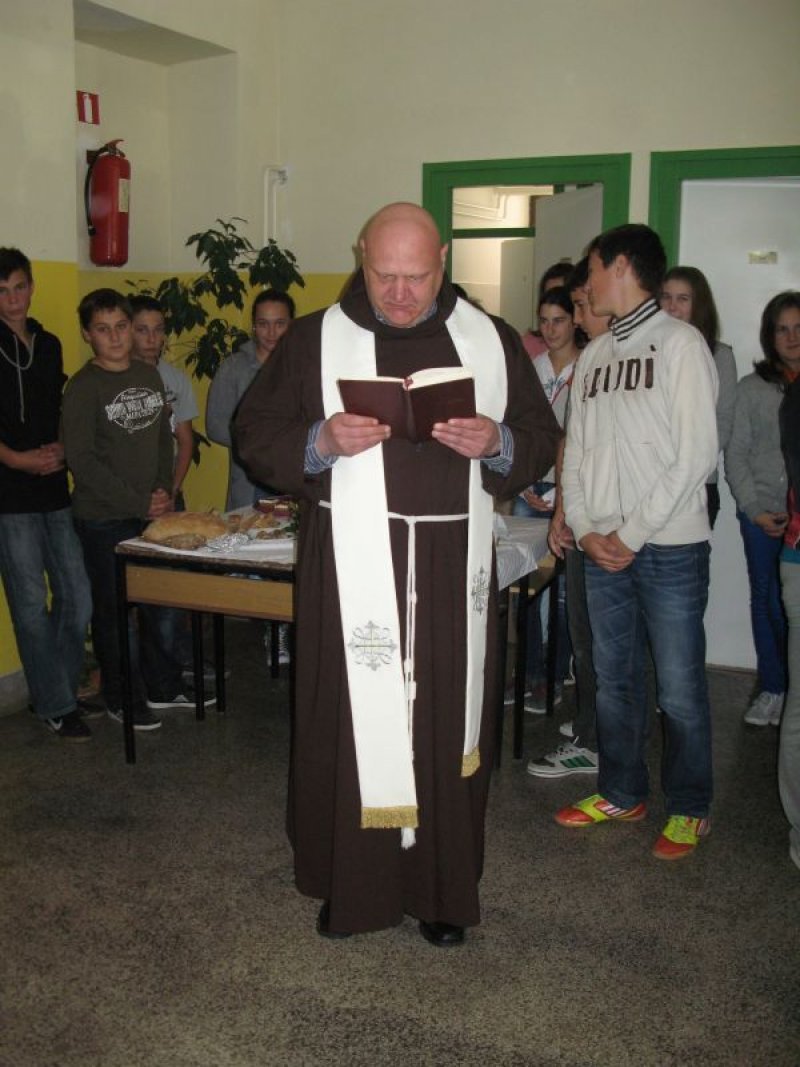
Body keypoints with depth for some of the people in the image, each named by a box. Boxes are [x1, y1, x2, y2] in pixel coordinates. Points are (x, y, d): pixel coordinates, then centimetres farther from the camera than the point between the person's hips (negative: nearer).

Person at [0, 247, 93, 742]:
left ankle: (58, 687, 27)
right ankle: (57, 706, 13)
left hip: (56, 489, 6)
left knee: (77, 599, 8)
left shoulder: (50, 344, 14)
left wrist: (60, 448, 2)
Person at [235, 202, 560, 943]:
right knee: (350, 720, 4)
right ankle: (349, 881, 23)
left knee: (448, 722, 8)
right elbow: (256, 437, 3)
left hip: (454, 569, 1)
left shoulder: (491, 341, 7)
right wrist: (322, 441, -16)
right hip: (352, 568, -1)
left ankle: (444, 887, 25)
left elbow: (541, 438, 10)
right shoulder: (313, 340, 3)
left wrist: (496, 443, -12)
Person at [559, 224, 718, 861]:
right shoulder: (593, 355, 15)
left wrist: (631, 533, -13)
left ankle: (689, 808, 19)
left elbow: (695, 455, -12)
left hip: (670, 546, -6)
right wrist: (586, 530, -1)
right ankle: (623, 792, 30)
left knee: (680, 688, 2)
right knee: (614, 679, 14)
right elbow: (575, 453, 13)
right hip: (603, 548, 6)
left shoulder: (679, 342, -5)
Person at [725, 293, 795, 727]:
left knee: (787, 606, -5)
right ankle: (771, 690, 21)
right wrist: (754, 508, -3)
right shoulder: (752, 387, 7)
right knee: (766, 602, 8)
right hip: (761, 515, 2)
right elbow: (735, 454, 6)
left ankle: (788, 690, 11)